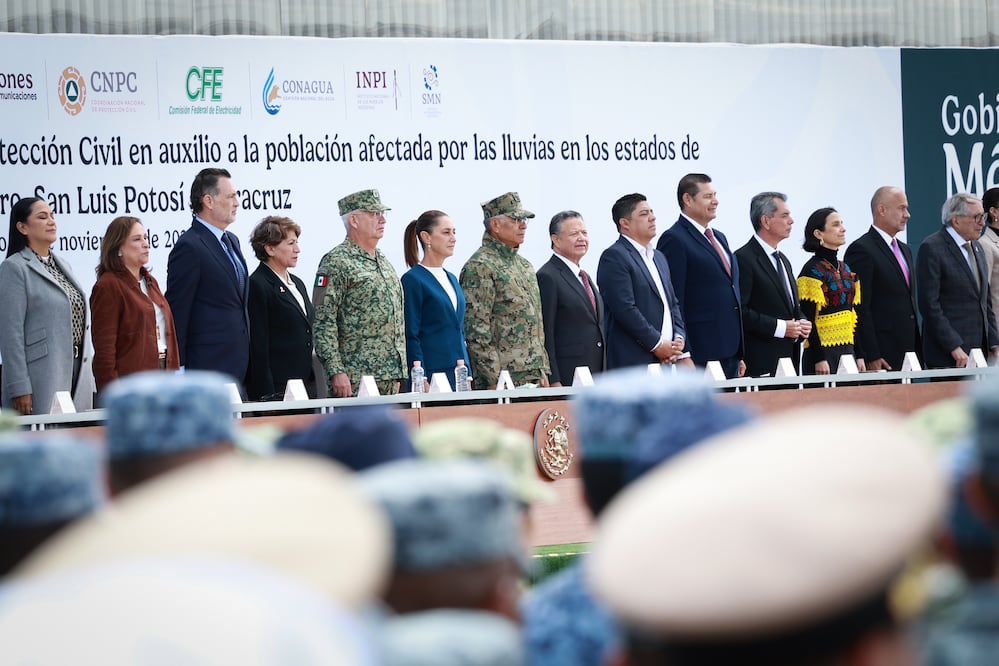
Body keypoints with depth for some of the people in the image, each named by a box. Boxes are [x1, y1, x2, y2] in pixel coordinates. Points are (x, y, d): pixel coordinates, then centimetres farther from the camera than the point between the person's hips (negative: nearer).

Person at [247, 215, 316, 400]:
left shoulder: (297, 283, 18)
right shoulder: (257, 286, -8)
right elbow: (258, 346, -12)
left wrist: (314, 384, 17)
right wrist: (266, 395, -16)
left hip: (308, 384, 8)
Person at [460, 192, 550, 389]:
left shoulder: (525, 266, 19)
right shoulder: (480, 267, -9)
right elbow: (476, 331, -14)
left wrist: (543, 372, 17)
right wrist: (494, 380, -18)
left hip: (533, 379, 8)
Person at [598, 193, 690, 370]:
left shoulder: (658, 257, 23)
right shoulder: (614, 257, -5)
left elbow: (673, 303, 24)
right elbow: (624, 308, -14)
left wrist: (679, 339, 5)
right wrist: (657, 344, -12)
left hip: (665, 361, 8)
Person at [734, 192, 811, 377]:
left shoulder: (783, 260, 22)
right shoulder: (744, 259, -8)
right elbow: (739, 311, -17)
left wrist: (802, 323, 7)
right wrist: (779, 327, -17)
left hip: (791, 359, 8)